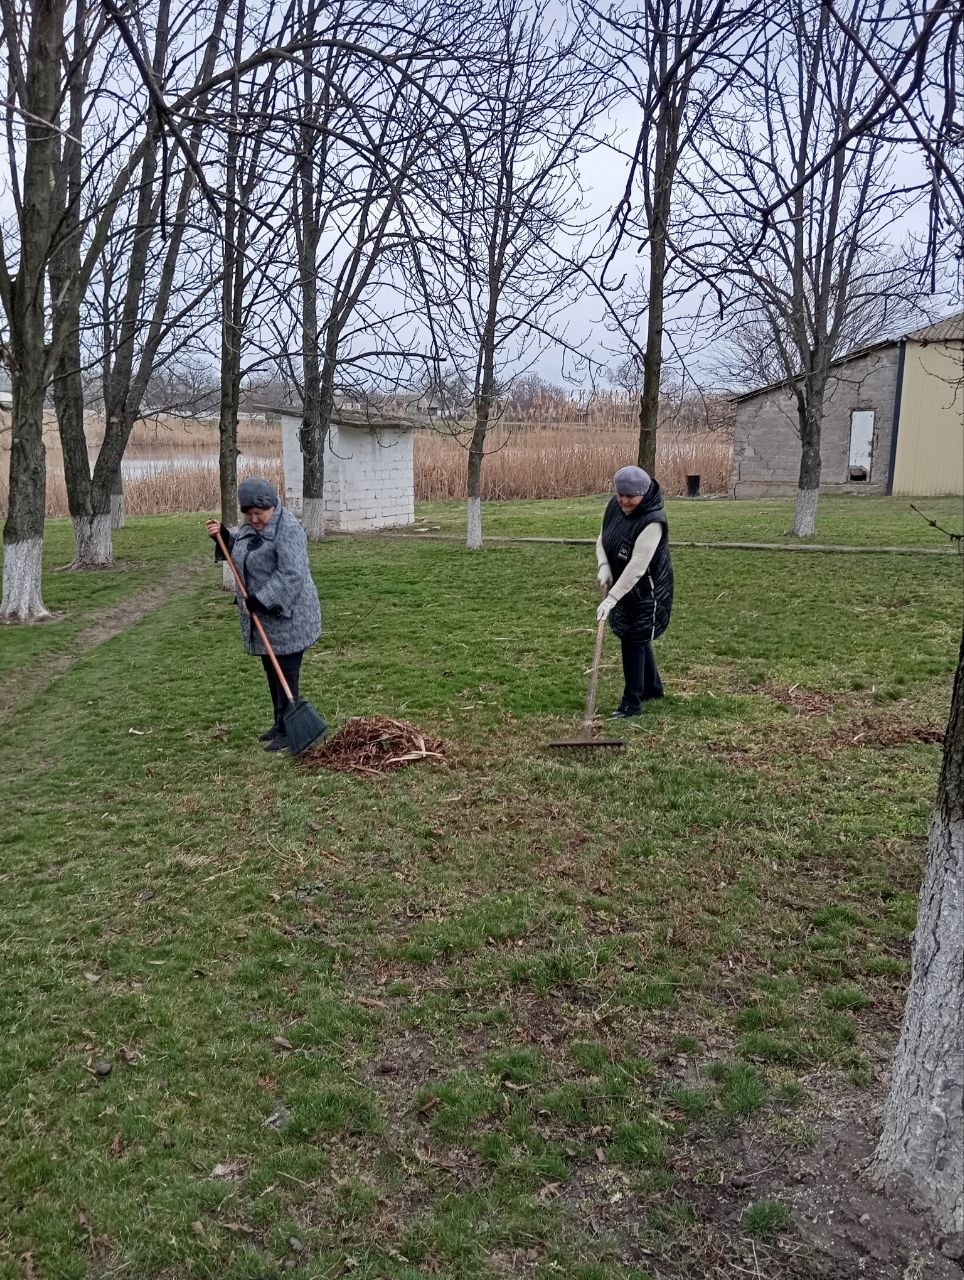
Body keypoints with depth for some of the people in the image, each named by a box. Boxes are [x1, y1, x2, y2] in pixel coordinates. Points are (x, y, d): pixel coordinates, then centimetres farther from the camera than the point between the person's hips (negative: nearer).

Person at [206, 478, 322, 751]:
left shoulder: (287, 529, -19)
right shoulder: (249, 526, 9)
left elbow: (291, 575, -26)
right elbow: (239, 553, 27)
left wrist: (258, 601, -25)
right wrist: (223, 536, 9)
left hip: (286, 615, -9)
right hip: (262, 615, 9)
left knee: (285, 673, -4)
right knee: (271, 671, 14)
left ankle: (288, 730, 4)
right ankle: (280, 723, 25)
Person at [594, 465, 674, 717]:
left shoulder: (652, 521, -28)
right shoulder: (614, 506, -5)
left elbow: (637, 566, -33)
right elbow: (602, 540, 6)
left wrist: (611, 599, -37)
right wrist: (604, 567, -14)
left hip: (647, 590, -8)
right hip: (622, 584, 8)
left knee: (634, 641, -5)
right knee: (639, 638, 20)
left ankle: (632, 702, 5)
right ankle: (652, 687, 39)